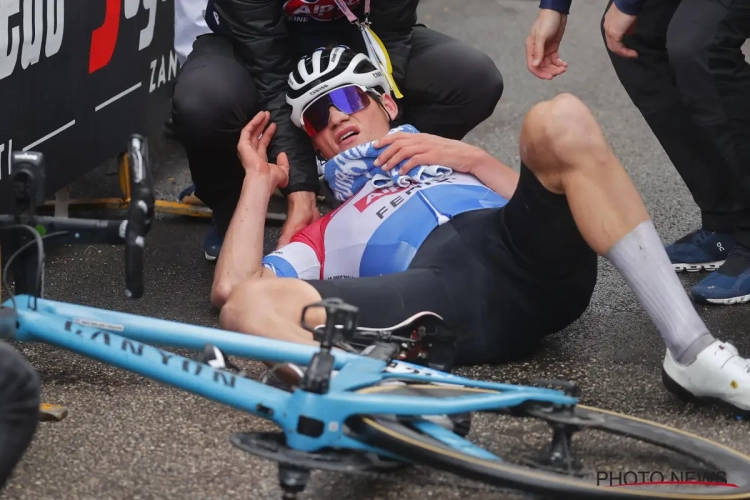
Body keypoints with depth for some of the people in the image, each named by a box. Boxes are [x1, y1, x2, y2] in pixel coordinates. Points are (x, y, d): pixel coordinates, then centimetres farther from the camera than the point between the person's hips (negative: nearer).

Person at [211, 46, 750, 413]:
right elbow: (230, 287, 18)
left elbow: (553, 199, 24)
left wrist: (474, 159, 13)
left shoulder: (453, 163, 41)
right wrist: (259, 180, 27)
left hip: (528, 259, 2)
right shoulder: (327, 234, 36)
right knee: (250, 305, -24)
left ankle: (695, 352, -29)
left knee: (560, 119, -25)